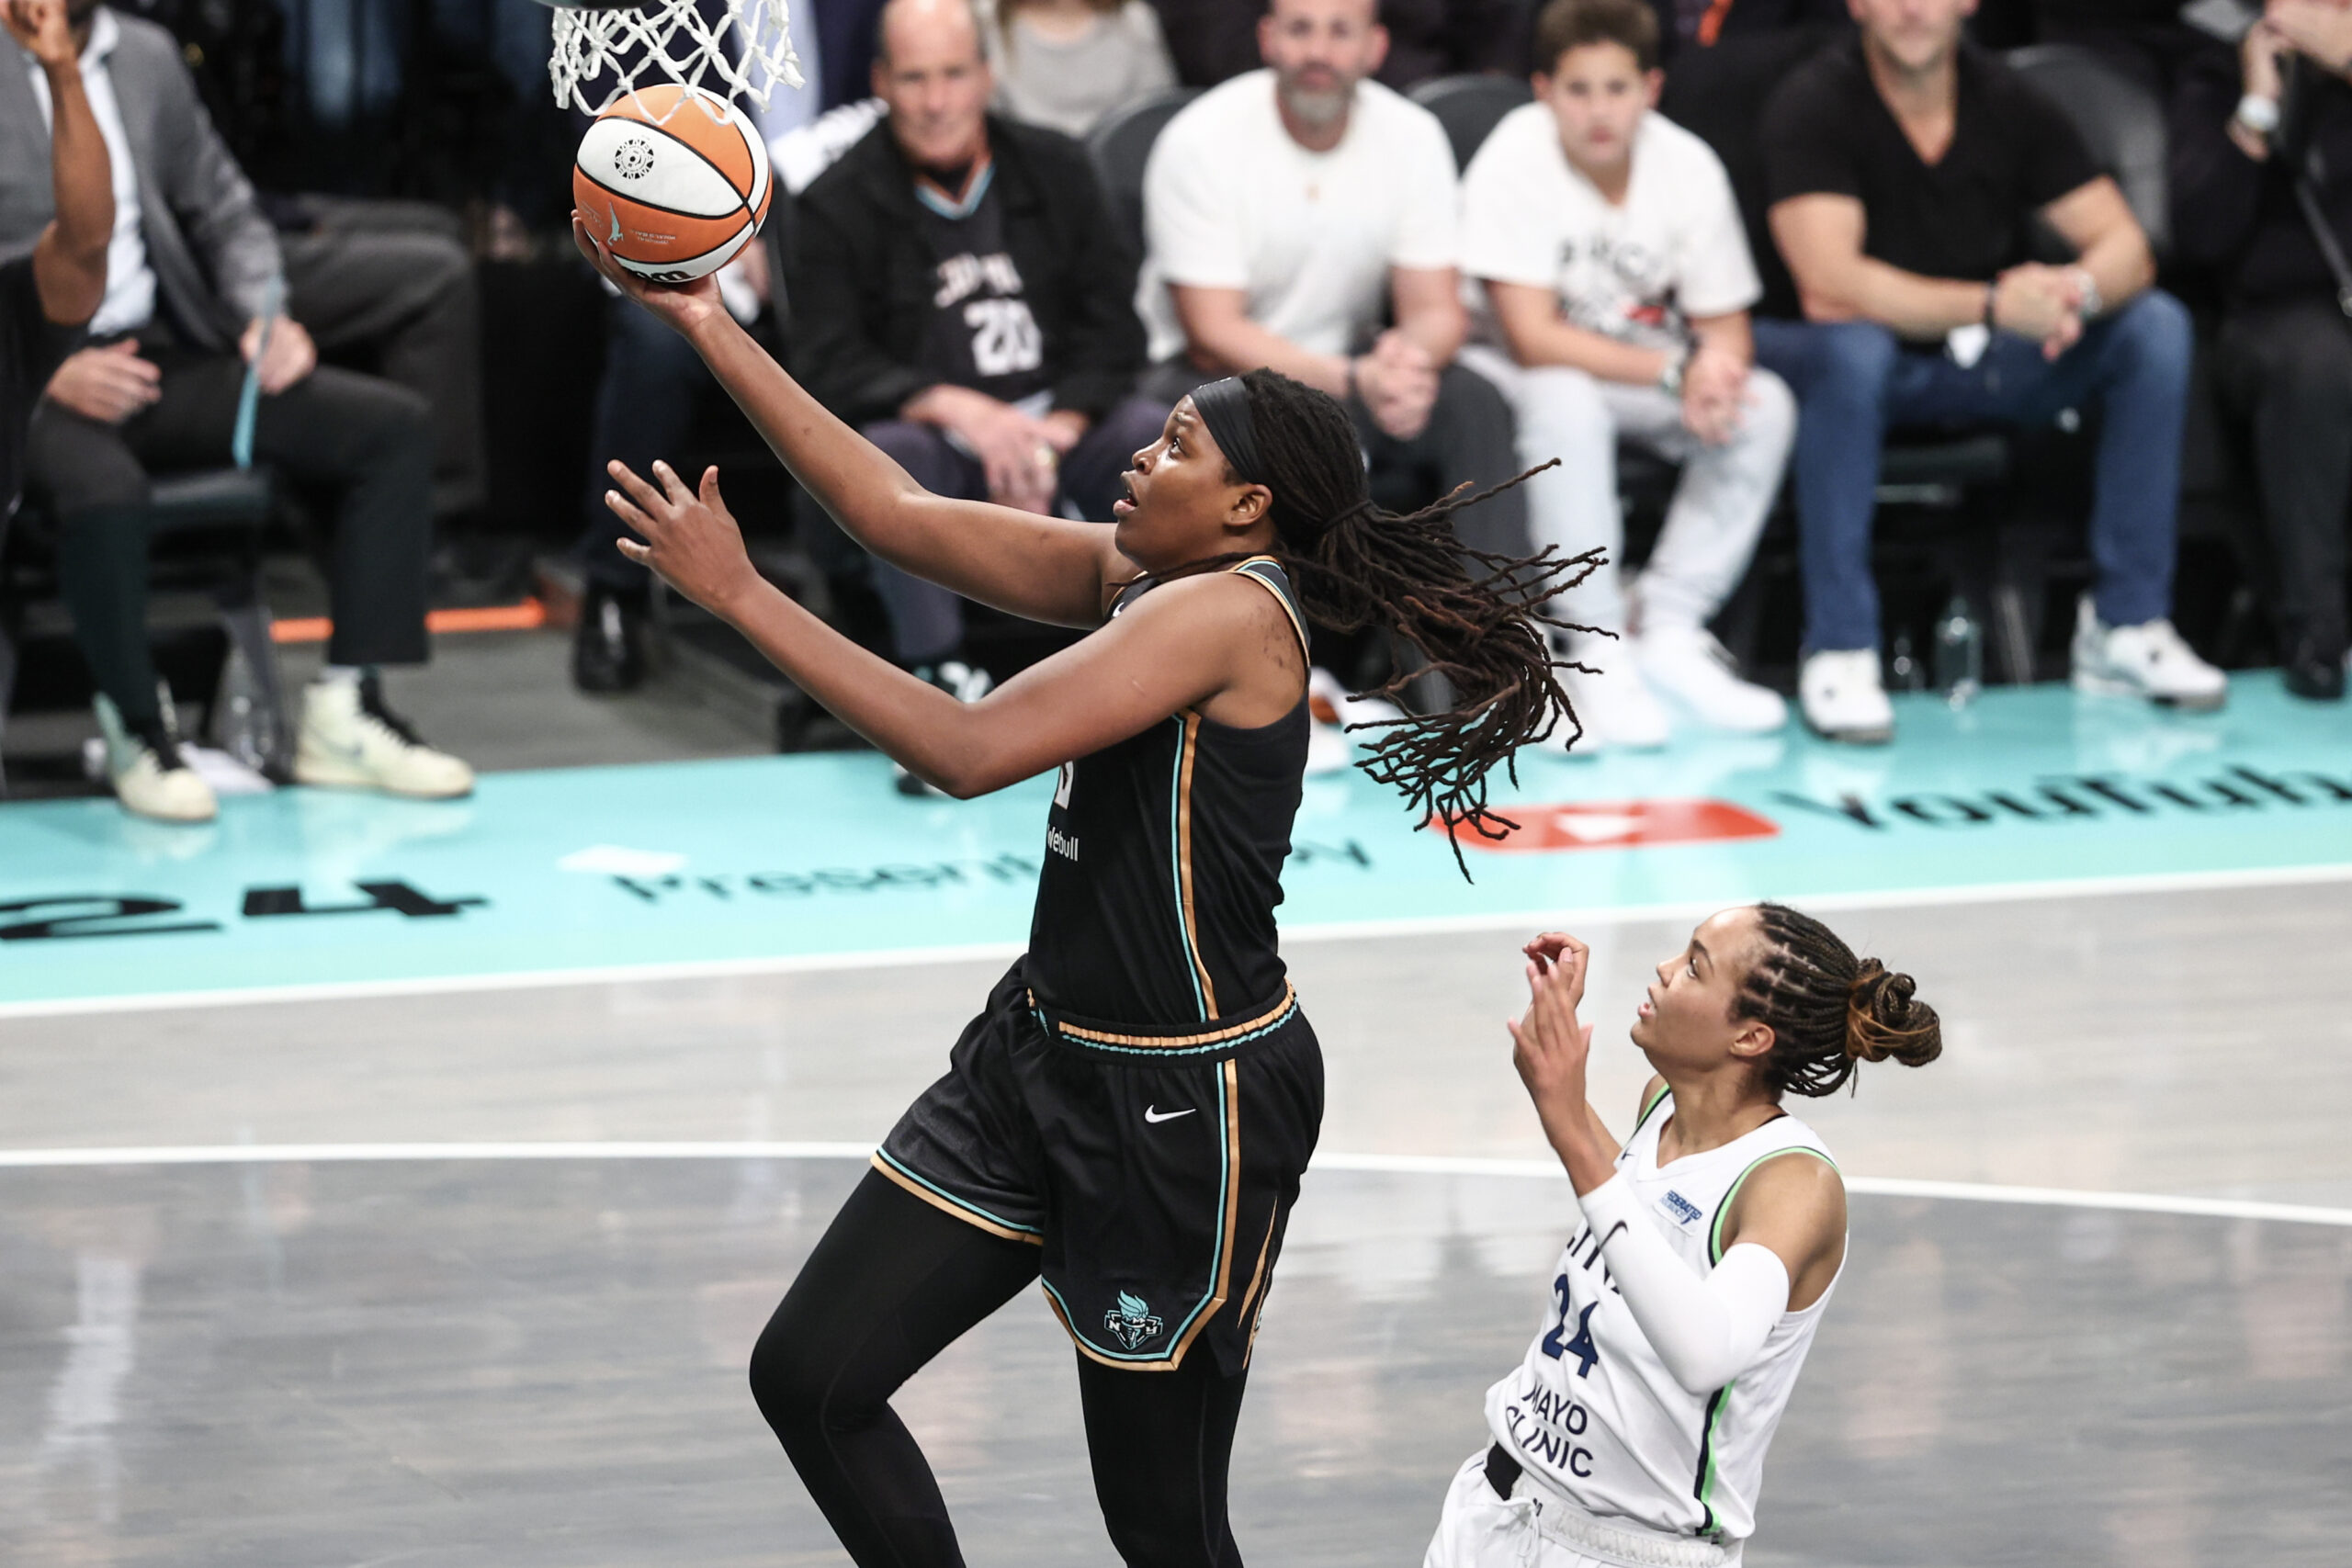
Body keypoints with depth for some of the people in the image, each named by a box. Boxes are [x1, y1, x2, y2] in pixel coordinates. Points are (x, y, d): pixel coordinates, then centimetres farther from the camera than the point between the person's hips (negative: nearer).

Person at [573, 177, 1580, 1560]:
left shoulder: (1230, 611, -21)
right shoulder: (1133, 573, 5)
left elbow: (969, 750, -27)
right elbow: (903, 515, 8)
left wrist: (739, 592, -24)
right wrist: (712, 330, 3)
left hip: (1187, 1102, -9)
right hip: (1045, 1048, 9)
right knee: (811, 1378, 5)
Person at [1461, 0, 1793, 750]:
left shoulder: (1688, 167, -10)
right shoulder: (1514, 162, -22)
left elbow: (1725, 324, -4)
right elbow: (1533, 338, -26)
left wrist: (1718, 367, -30)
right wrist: (1675, 371, -32)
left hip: (1642, 375, 5)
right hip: (1514, 374, -4)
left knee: (1765, 406, -20)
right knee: (1567, 404, -37)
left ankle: (1667, 632, -14)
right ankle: (1600, 656, -29)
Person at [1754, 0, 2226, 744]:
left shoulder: (2009, 103, -1)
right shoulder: (1813, 106, -15)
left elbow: (2127, 248, -6)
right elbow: (1830, 285, -28)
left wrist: (2077, 289, -31)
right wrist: (1994, 307, -38)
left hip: (1991, 372, 5)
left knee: (2155, 326, -16)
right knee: (1848, 349, -39)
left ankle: (2126, 626, -11)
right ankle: (1839, 652, -31)